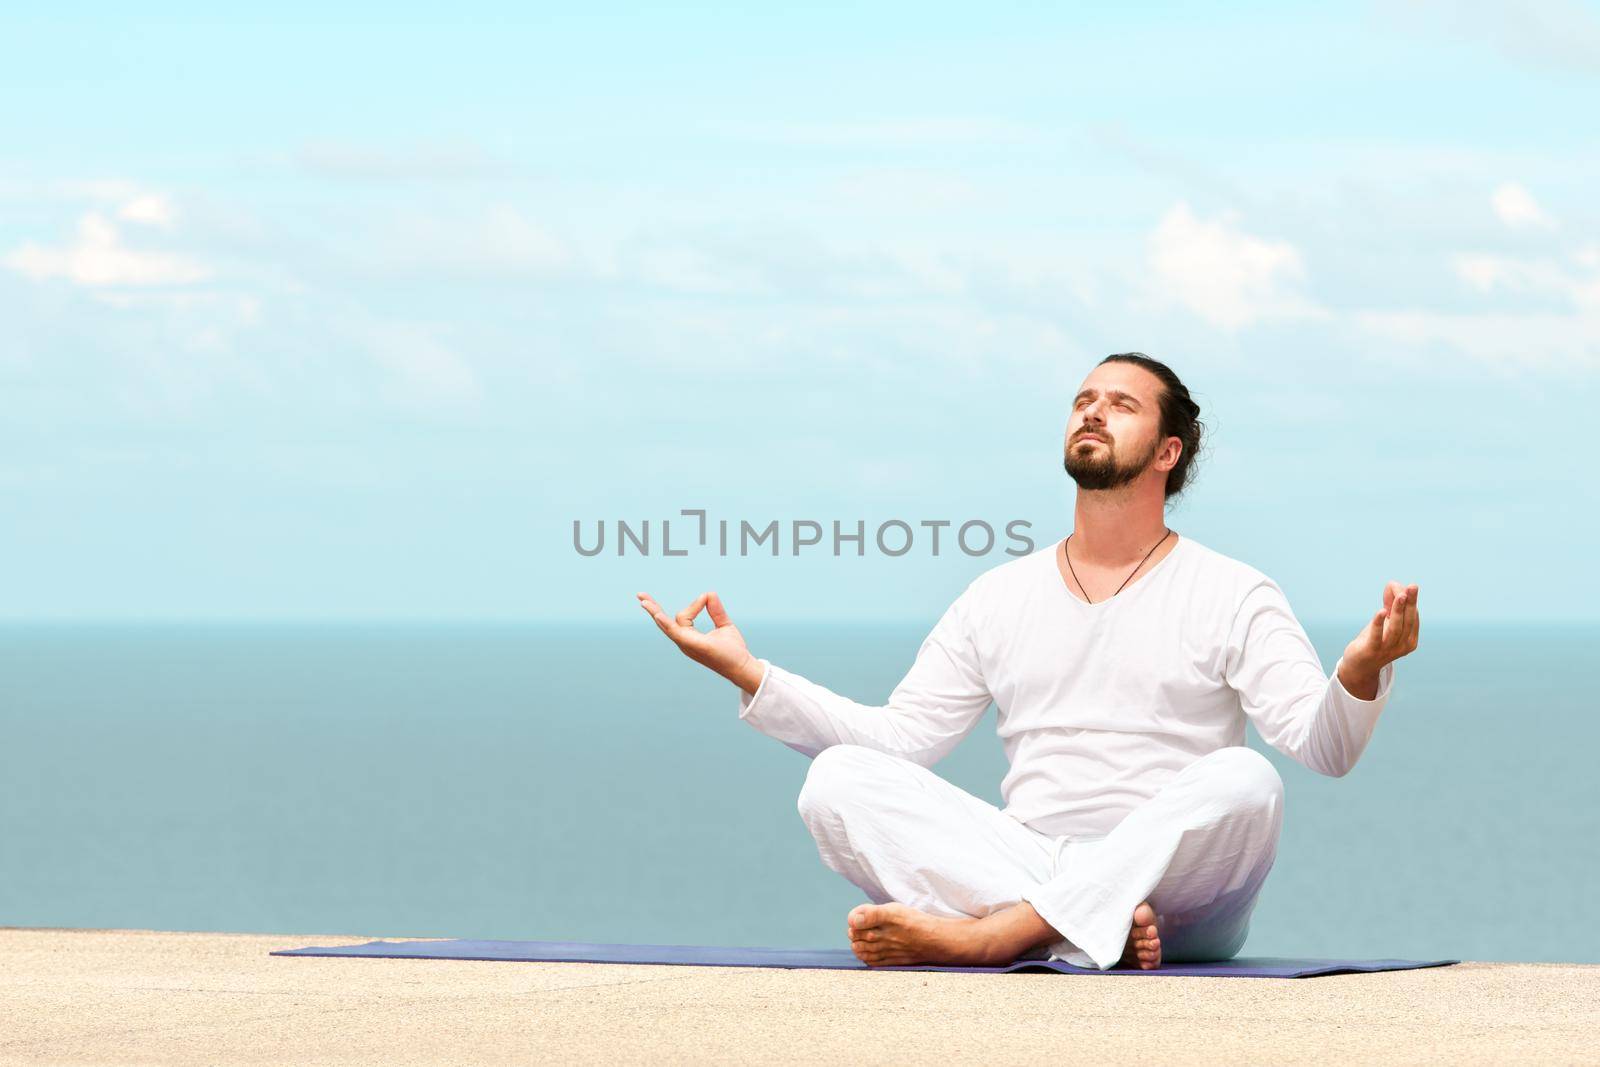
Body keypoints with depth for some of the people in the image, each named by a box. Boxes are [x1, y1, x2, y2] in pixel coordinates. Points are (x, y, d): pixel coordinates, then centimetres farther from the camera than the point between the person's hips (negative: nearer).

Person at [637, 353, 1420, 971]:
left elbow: (1321, 746, -6)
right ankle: (1103, 926, -34)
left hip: (1181, 900, -3)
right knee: (840, 779, -18)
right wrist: (750, 676, 3)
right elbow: (897, 738, 13)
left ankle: (991, 934, -40)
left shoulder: (1233, 596, 7)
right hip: (1026, 863, 3)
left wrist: (1361, 670, -29)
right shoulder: (1002, 597, 19)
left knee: (1243, 780, -35)